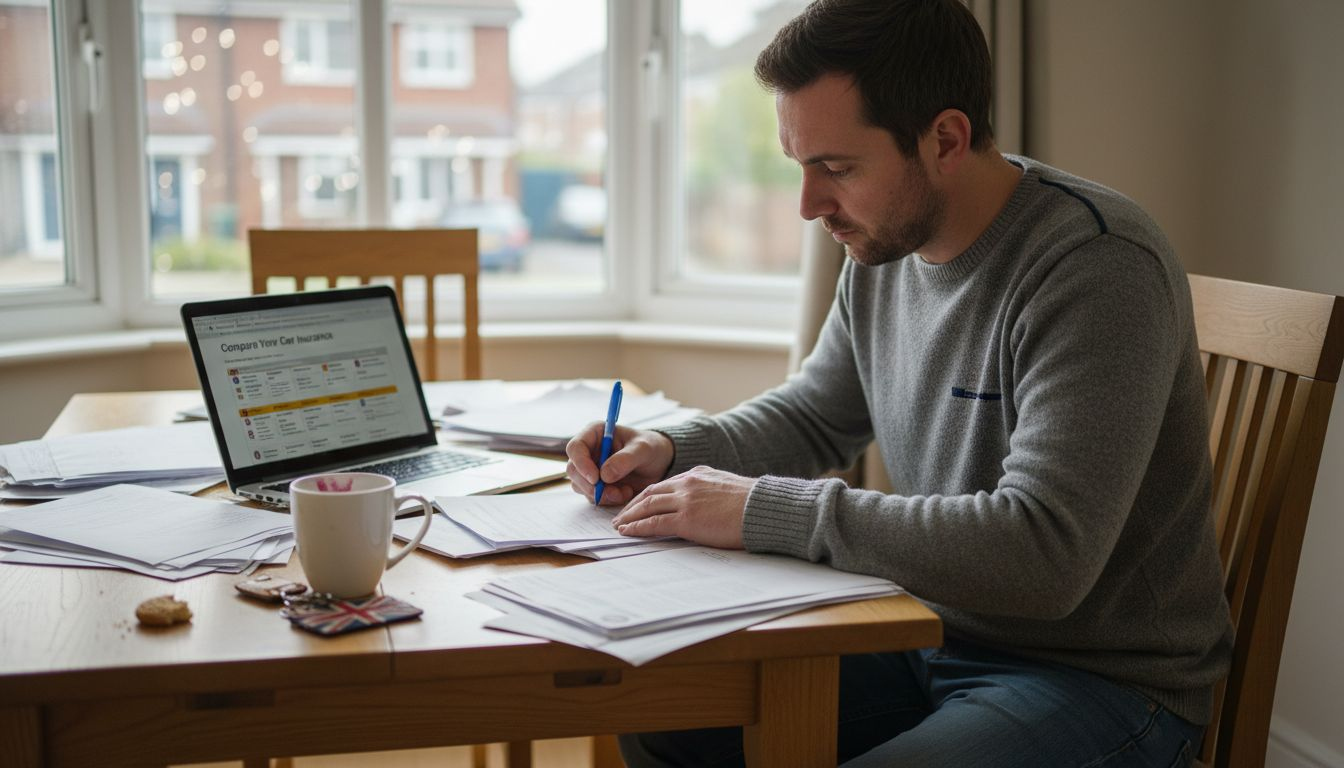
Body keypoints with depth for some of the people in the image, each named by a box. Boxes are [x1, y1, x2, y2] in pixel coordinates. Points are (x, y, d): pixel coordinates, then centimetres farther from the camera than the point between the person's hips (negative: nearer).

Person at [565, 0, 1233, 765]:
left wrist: (765, 510, -28)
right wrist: (672, 450, -1)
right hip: (929, 637, 7)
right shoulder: (884, 248, 1)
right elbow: (814, 416, 18)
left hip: (1101, 677, -7)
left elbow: (1042, 556, -32)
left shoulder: (1098, 268, -23)